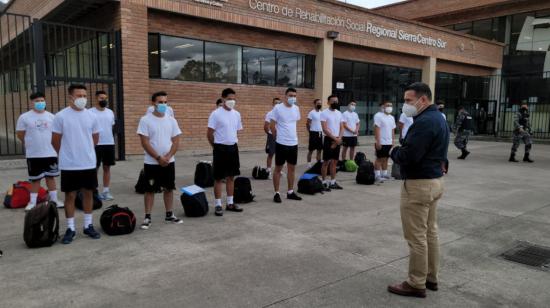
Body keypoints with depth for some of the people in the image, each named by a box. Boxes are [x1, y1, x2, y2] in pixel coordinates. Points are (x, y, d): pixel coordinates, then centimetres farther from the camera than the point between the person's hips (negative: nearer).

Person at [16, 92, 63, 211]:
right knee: (35, 179, 6)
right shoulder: (24, 117, -5)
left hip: (51, 153, 2)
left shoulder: (51, 116, 4)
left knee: (51, 177, 12)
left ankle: (54, 200, 21)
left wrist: (48, 144, 9)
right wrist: (31, 144, 9)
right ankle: (33, 202, 18)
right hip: (33, 155, -2)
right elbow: (20, 135, 2)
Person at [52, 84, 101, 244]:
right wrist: (67, 154, 9)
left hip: (89, 164, 3)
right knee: (70, 195, 6)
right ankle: (70, 228, 17)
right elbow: (55, 141, -1)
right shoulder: (60, 116, -8)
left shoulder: (91, 116, 2)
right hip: (69, 165, -3)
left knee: (88, 193, 11)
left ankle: (88, 226, 23)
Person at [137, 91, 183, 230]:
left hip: (169, 162, 4)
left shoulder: (171, 120, 4)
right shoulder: (145, 120, -8)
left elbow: (176, 142, 3)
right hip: (151, 162, -4)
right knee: (149, 190, 4)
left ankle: (169, 215, 24)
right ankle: (147, 218, 13)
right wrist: (158, 158, -16)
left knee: (169, 188, 12)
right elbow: (145, 143, -12)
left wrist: (167, 157, -10)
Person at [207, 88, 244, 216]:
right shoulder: (216, 114, -12)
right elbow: (209, 134, -9)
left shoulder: (237, 114, 7)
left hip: (233, 148, 6)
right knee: (219, 178, 2)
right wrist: (216, 147, 1)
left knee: (231, 176, 12)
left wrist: (234, 142, 12)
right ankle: (218, 205, 10)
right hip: (221, 148, -6)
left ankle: (230, 203, 23)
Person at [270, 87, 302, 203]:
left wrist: (294, 136, 15)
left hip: (294, 143, 6)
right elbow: (272, 125, -6)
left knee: (292, 168, 12)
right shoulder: (278, 108, -10)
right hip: (281, 143, -6)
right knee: (278, 168, 3)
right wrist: (278, 137, 1)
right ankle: (276, 193, 11)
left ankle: (290, 192, 23)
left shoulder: (296, 108, 7)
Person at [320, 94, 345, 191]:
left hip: (337, 140, 6)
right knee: (326, 162, -2)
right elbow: (325, 129, -15)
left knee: (334, 161, 10)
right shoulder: (324, 113, -8)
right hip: (329, 140, -6)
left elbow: (342, 128, 8)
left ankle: (333, 182, 18)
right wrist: (335, 138, -16)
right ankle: (324, 182, 5)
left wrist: (339, 138, -8)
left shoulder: (339, 113, 11)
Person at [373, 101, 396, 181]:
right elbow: (377, 129, -14)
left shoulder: (391, 117, 15)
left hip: (389, 142, 7)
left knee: (385, 159, 11)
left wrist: (392, 141, 14)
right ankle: (377, 175, 1)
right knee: (379, 159, -4)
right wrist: (378, 141, -19)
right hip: (381, 142, -7)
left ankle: (384, 173, 18)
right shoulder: (378, 116, -8)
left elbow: (392, 130, 18)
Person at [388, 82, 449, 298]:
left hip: (419, 184, -11)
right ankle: (431, 277, 29)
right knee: (430, 232, 17)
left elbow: (407, 156, -27)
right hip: (434, 180, 11)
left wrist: (394, 151, -7)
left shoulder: (424, 122, -21)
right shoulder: (438, 118, 13)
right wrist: (408, 152, 3)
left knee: (416, 237, -1)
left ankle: (416, 284, 10)